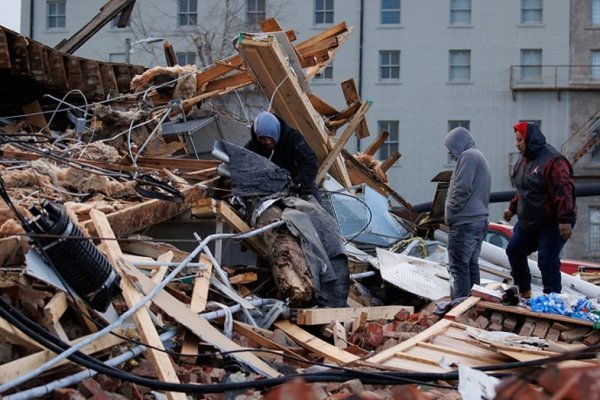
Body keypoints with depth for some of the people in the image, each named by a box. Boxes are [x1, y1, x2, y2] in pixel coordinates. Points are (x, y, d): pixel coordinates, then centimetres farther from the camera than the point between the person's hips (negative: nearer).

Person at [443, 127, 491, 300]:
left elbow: (462, 189, -19)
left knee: (459, 267, -10)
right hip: (480, 220, 10)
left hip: (464, 223, -10)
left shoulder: (468, 156, -9)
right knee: (472, 266, 13)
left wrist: (450, 213, -9)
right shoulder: (480, 157, 22)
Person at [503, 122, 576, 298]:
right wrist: (513, 208, 23)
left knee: (547, 261, -14)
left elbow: (564, 191, -27)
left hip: (552, 224, -10)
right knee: (514, 251, 14)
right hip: (527, 222, 10)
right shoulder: (524, 160, 8)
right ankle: (524, 292, 29)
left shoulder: (552, 160, -22)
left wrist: (565, 219, -31)